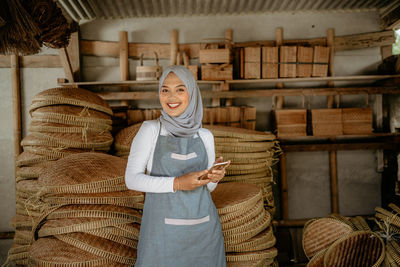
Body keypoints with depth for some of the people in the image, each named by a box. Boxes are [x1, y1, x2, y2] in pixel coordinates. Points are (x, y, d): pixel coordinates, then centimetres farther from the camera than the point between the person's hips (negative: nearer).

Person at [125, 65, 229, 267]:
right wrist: (176, 183, -19)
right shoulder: (151, 130, -4)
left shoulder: (205, 136, 5)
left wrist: (215, 177, -10)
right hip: (163, 228, -3)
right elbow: (131, 178, -9)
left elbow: (206, 186, 12)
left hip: (204, 228, 3)